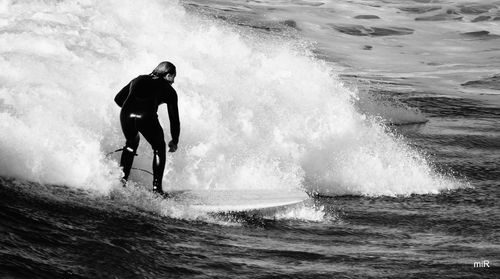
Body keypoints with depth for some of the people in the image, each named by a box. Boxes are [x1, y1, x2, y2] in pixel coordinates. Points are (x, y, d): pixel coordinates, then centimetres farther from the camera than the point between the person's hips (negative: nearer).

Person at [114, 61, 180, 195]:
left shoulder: (138, 80, 30)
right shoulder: (169, 90, 20)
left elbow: (118, 99, 30)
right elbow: (174, 117, 20)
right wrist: (175, 141, 30)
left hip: (126, 115, 4)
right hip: (147, 118, -4)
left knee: (131, 144, 33)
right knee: (159, 149, 21)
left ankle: (122, 178, 22)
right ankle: (156, 186, 12)